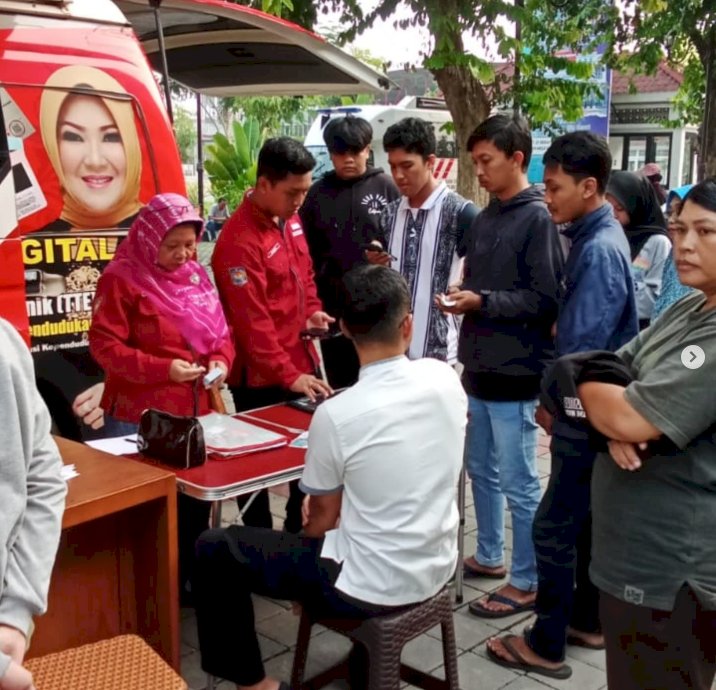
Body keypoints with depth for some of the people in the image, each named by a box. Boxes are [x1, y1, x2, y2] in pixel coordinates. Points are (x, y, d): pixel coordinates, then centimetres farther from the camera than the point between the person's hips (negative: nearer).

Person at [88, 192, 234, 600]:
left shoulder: (197, 275, 10)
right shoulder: (123, 279, -9)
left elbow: (222, 333, 15)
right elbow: (105, 345, -14)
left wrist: (221, 361, -7)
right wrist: (164, 369, -22)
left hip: (197, 411, 6)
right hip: (143, 418, -6)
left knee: (198, 499, 11)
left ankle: (191, 579, 26)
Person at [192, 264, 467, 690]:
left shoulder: (336, 414, -22)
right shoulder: (446, 378, -8)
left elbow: (321, 520, -7)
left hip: (374, 587, -6)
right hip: (437, 569, 6)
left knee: (215, 551, 5)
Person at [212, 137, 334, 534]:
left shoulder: (291, 220, 5)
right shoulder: (239, 240, -21)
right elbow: (252, 321, -23)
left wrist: (312, 311, 0)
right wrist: (288, 376, -22)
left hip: (301, 364, 8)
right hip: (261, 378, -8)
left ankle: (300, 531, 35)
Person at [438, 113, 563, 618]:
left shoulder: (538, 219, -11)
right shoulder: (484, 219, 12)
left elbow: (545, 300, -15)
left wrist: (483, 301, -19)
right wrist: (463, 296, 5)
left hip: (515, 374, -8)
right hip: (481, 368, 8)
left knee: (519, 483, 2)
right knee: (481, 470, 19)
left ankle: (527, 582, 16)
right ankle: (489, 556, 36)